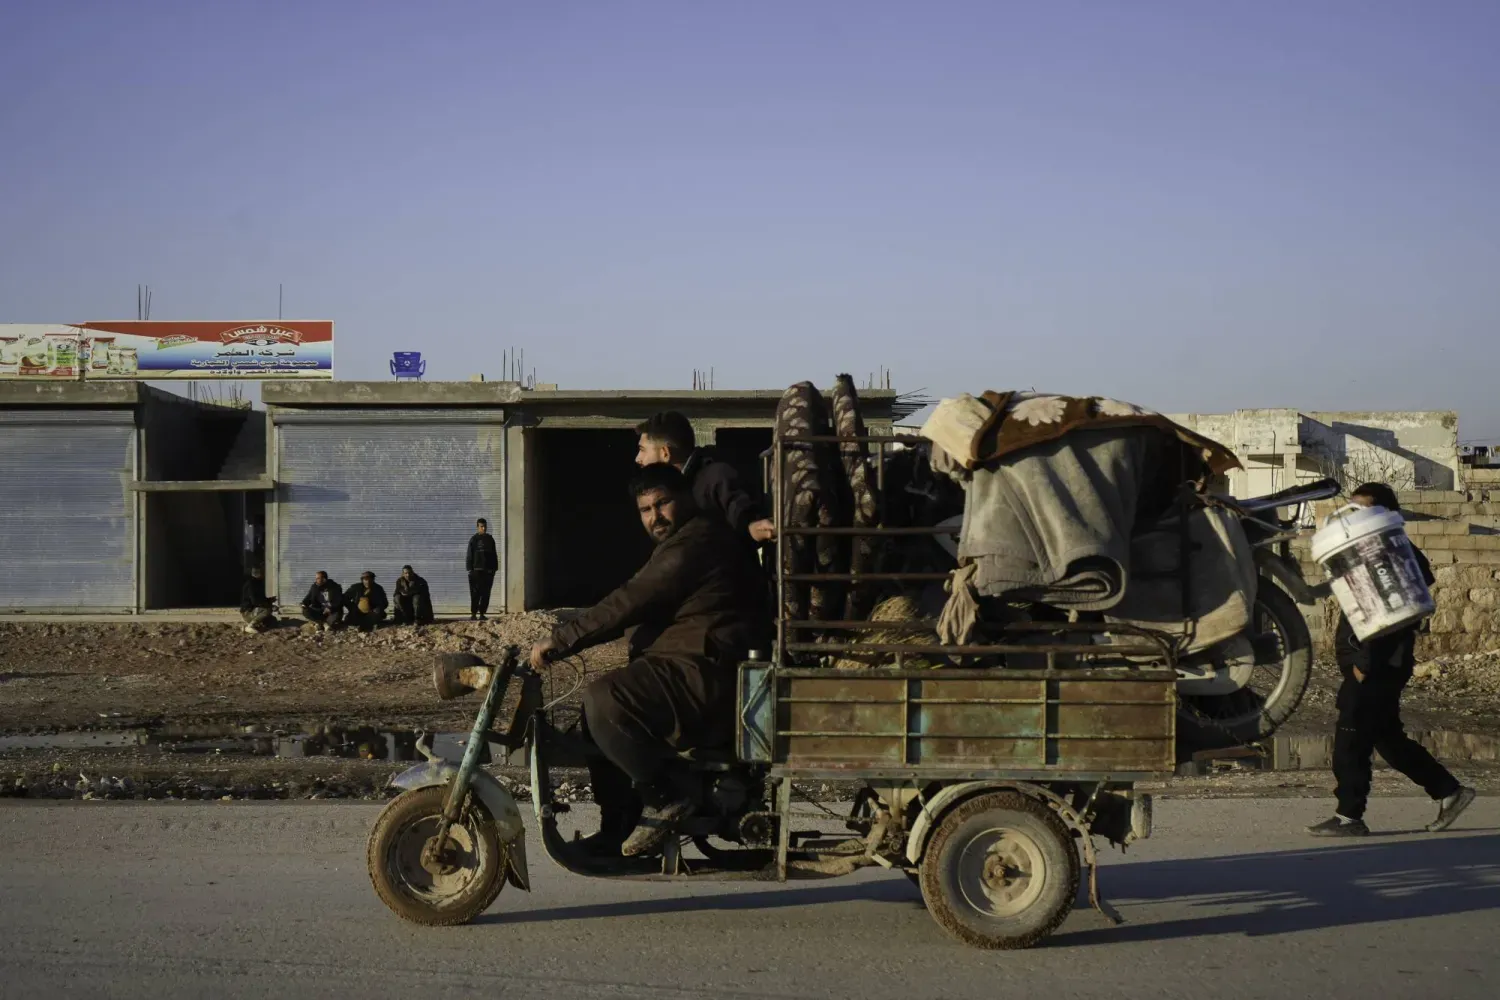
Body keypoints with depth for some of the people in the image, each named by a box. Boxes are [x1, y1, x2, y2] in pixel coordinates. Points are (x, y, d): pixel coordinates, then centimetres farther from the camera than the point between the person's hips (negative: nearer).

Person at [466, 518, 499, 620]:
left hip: (488, 570, 4)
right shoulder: (474, 540, 1)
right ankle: (473, 614, -3)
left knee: (486, 593, 4)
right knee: (475, 593, -6)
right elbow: (469, 556, -1)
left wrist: (494, 568, 11)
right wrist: (470, 568, -9)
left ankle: (482, 613, 9)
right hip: (476, 570, -4)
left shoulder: (490, 539, 13)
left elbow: (494, 555, 17)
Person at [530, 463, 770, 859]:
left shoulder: (695, 543, -13)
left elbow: (629, 605, -17)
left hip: (708, 675, -12)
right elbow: (644, 609, 27)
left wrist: (559, 640, -13)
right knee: (597, 712, 16)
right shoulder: (682, 544, 24)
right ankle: (620, 827, 16)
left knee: (604, 701, -26)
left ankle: (665, 795, -13)